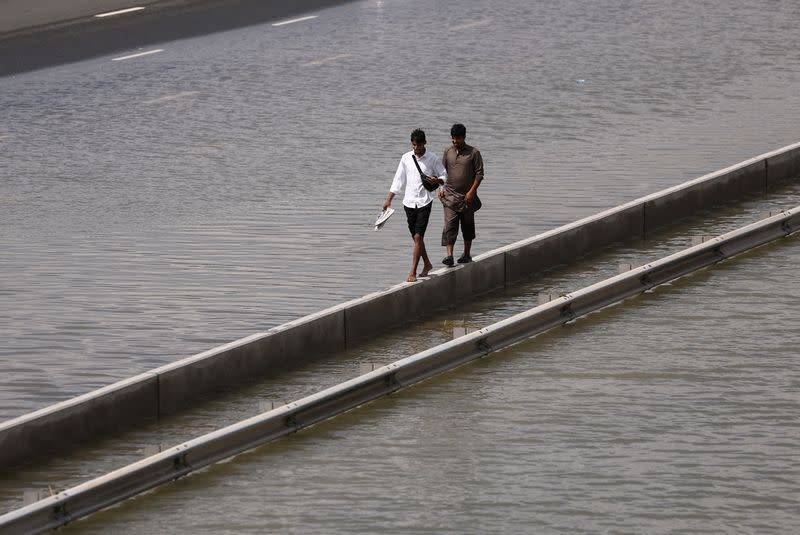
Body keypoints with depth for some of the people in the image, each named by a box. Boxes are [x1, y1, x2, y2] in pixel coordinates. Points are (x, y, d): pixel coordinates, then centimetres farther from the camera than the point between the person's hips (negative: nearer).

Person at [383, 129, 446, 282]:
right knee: (416, 237, 12)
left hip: (424, 202, -4)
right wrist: (389, 199, 4)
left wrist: (437, 181, -20)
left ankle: (412, 272, -9)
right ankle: (427, 264, 32)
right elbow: (399, 180, 9)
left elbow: (444, 177, 3)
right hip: (409, 201, 4)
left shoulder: (432, 159, -3)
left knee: (418, 237, -11)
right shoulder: (406, 158, 5)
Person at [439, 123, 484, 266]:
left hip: (467, 197, -1)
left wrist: (472, 191, -13)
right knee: (449, 225, -11)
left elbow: (479, 174, -4)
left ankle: (467, 254, 26)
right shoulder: (448, 152, 6)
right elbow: (443, 172, 14)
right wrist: (441, 188, 1)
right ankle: (449, 255, -17)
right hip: (450, 195, 1)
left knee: (468, 226, 11)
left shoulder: (473, 153, -4)